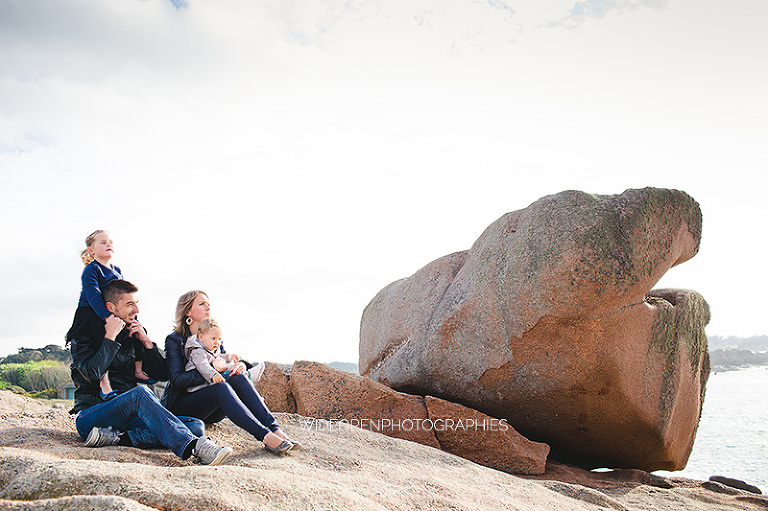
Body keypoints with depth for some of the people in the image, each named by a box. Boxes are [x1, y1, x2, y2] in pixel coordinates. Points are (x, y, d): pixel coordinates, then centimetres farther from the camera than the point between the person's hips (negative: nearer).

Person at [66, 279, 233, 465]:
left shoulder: (134, 334, 15)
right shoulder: (83, 333, 2)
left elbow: (162, 374, 11)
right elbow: (92, 374, -17)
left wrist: (147, 342, 0)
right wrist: (110, 337, -11)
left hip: (126, 416, 5)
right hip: (90, 417, -5)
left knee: (196, 426, -17)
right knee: (140, 393, -38)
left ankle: (116, 438, -33)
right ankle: (194, 446, -54)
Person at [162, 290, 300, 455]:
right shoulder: (175, 340, -3)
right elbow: (177, 379, -15)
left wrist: (238, 368, -13)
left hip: (211, 411, 5)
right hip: (181, 407, -5)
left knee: (239, 378, -25)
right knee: (221, 387, -34)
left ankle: (275, 429, -40)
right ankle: (266, 437, -49)